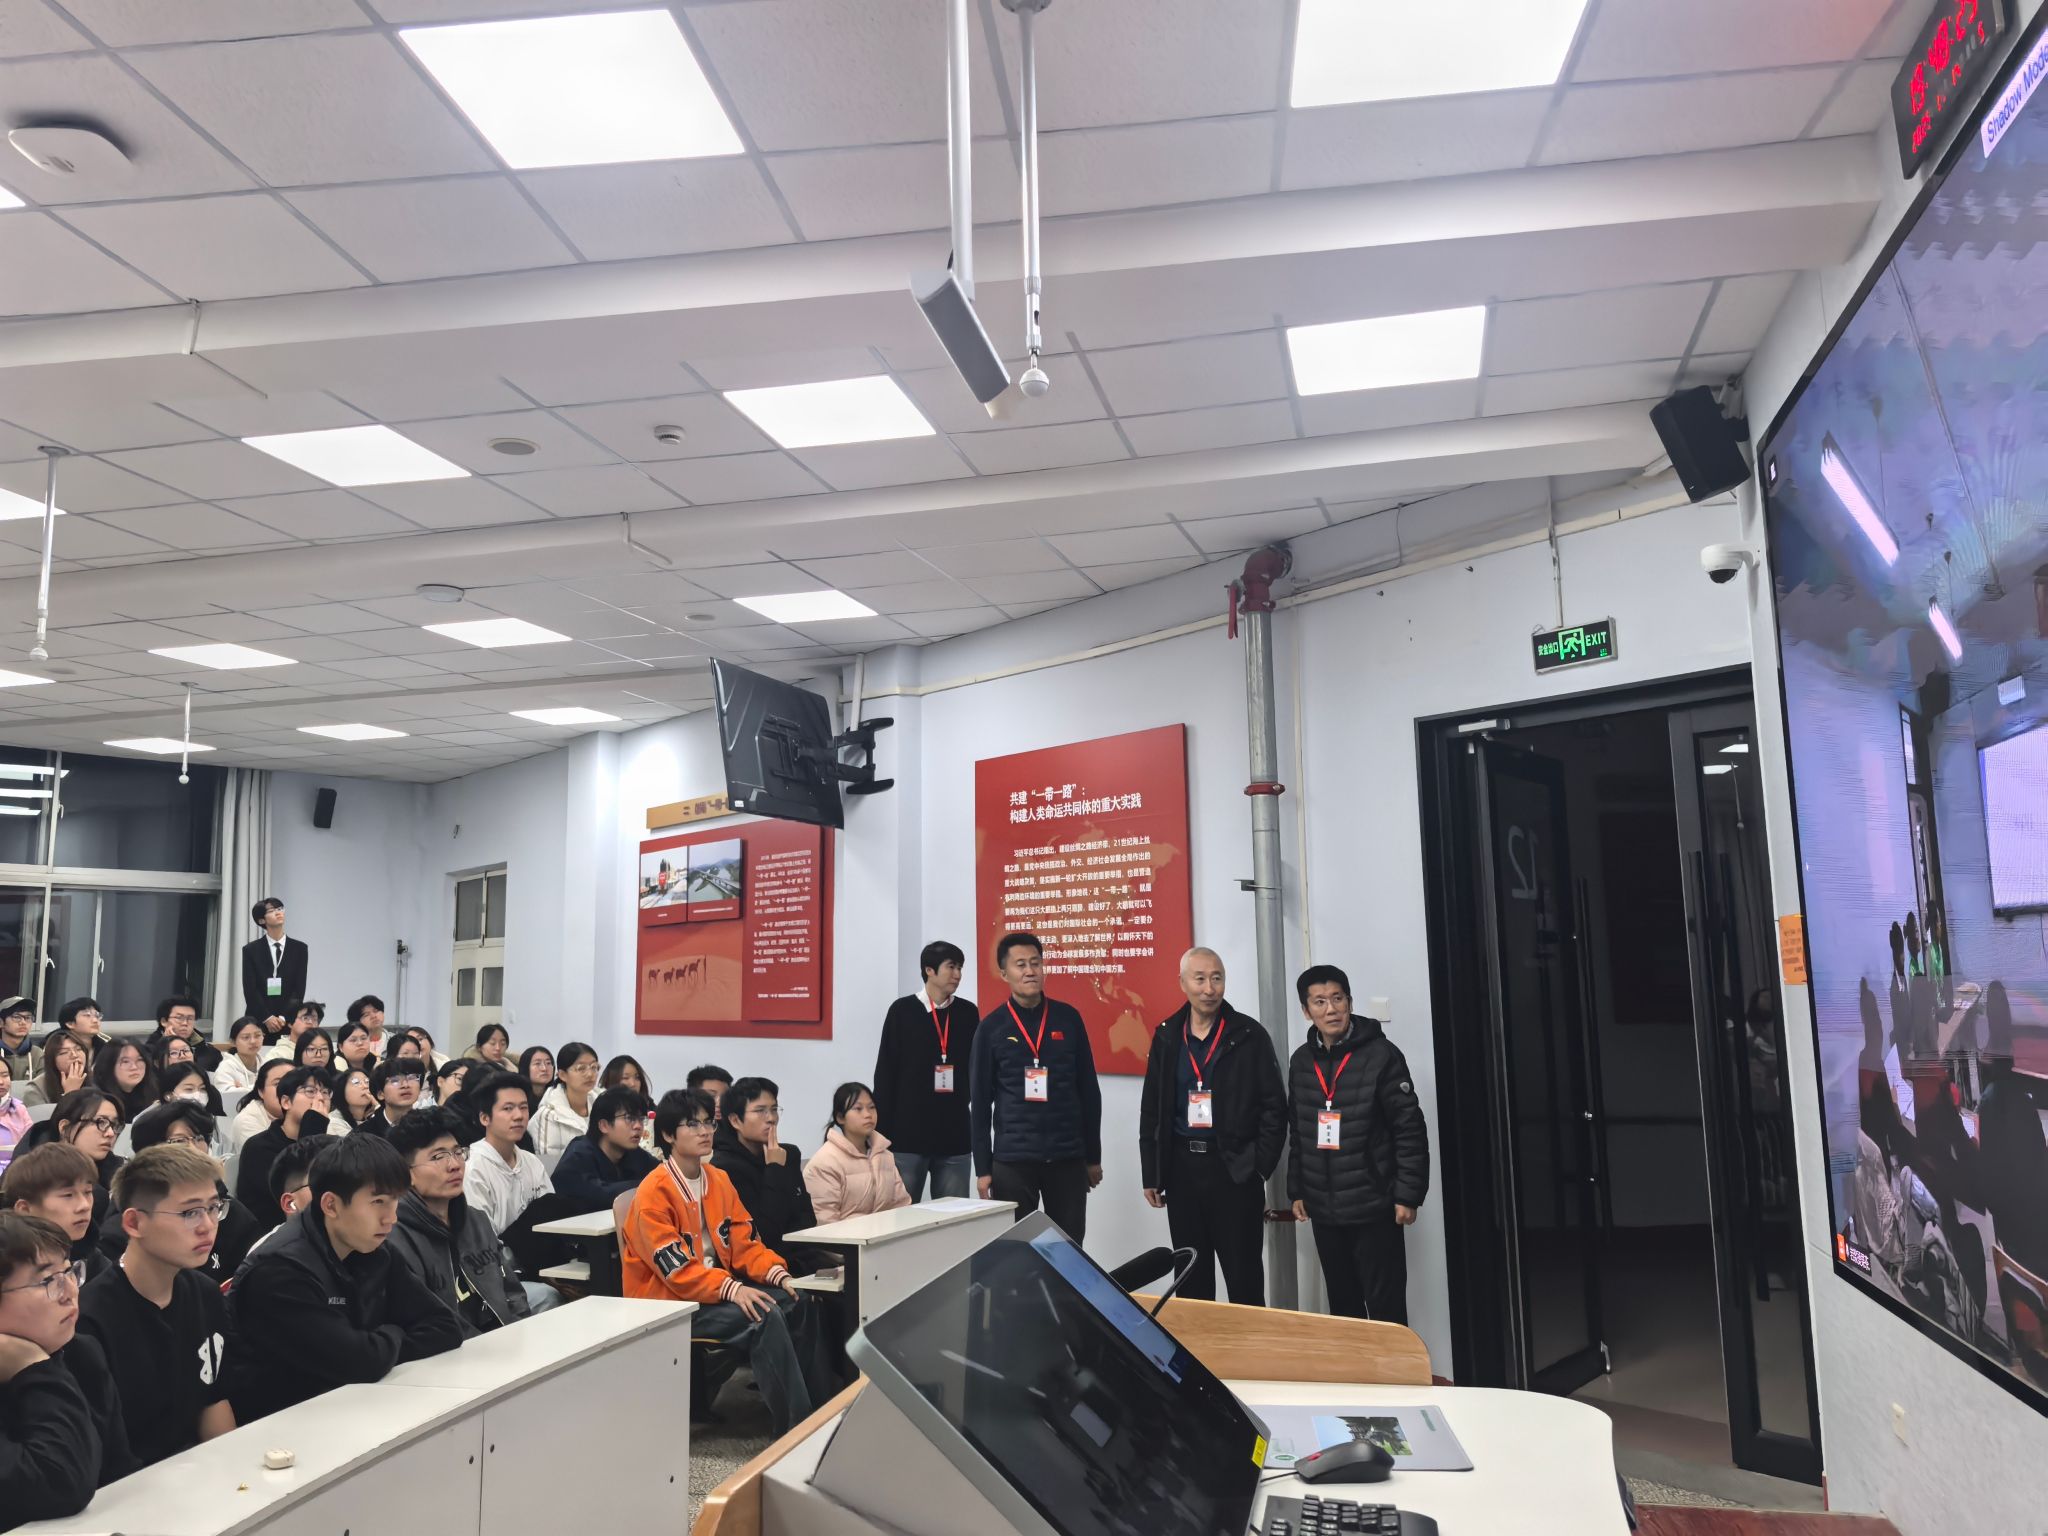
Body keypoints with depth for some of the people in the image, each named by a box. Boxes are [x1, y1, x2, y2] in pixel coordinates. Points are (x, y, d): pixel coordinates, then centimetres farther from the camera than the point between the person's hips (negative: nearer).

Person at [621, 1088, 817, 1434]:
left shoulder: (719, 1180, 7)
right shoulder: (653, 1193, -16)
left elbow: (745, 1243, 5)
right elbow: (676, 1269, -21)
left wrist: (779, 1274, -14)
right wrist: (733, 1289, -33)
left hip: (717, 1288, 7)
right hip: (670, 1303, -7)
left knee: (796, 1301, -16)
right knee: (763, 1317, -28)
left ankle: (821, 1405, -6)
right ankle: (795, 1429, -20)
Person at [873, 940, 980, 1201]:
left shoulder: (968, 1013, 5)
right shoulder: (902, 1011, -2)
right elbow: (886, 1074, -1)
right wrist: (882, 1132, -4)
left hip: (955, 1137, 2)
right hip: (907, 1134, -2)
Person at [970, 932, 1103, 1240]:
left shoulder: (1068, 1018, 3)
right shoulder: (991, 1027, -1)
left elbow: (1088, 1090, 7)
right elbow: (980, 1102, 2)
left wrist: (1094, 1156, 7)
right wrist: (982, 1168, -1)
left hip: (1067, 1157, 1)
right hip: (1011, 1158, -1)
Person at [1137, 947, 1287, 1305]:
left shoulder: (1249, 1035, -4)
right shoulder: (1166, 1037, 5)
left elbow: (1274, 1106, -4)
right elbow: (1151, 1111, 9)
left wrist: (1260, 1165, -10)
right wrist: (1151, 1175, 6)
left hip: (1235, 1169, -3)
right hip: (1181, 1167, 3)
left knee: (1244, 1276, 4)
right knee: (1190, 1277, 12)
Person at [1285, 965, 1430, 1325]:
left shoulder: (1381, 1055, -9)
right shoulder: (1301, 1061, 7)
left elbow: (1410, 1129, -9)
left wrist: (1407, 1194, -12)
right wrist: (1296, 1191, 12)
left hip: (1374, 1208, -5)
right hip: (1323, 1210, 5)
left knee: (1385, 1308, 1)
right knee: (1342, 1306, 14)